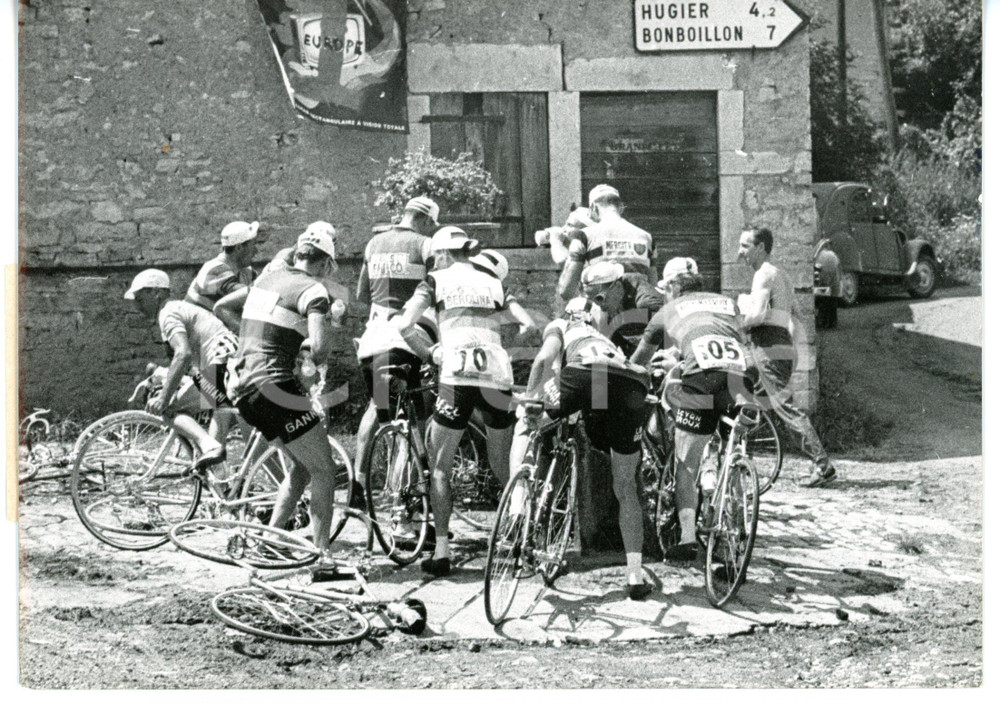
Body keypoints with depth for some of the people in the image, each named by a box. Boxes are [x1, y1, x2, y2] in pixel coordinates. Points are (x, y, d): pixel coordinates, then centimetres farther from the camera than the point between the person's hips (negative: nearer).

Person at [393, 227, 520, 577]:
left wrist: (428, 353, 17)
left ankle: (442, 551, 4)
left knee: (440, 467, 11)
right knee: (503, 468, 17)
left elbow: (404, 324, 2)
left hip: (457, 375, -3)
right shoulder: (494, 284, 20)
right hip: (498, 374, 3)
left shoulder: (438, 280, 10)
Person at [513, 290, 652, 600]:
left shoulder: (559, 326, 32)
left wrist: (529, 397, 13)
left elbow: (545, 357, 11)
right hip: (633, 385, 4)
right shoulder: (607, 341, 47)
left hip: (585, 372, -4)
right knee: (625, 486, 16)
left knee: (526, 424, 25)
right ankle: (635, 575, 11)